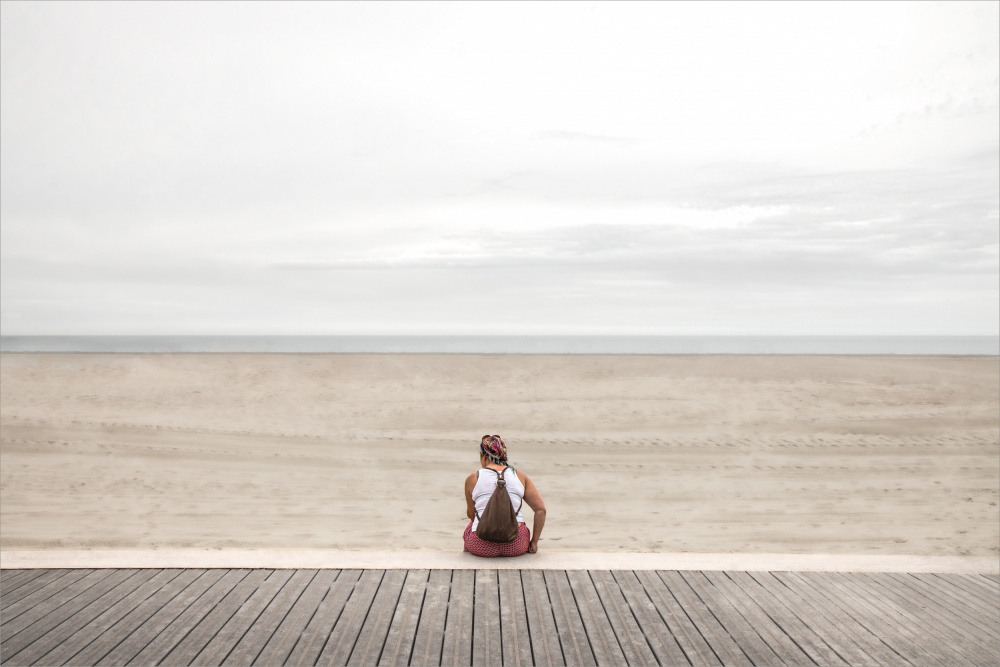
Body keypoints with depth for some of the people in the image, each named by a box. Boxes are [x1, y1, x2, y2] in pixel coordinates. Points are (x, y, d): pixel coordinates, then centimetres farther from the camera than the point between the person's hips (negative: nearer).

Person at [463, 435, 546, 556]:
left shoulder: (472, 479, 2)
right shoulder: (520, 476, 5)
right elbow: (541, 509, 1)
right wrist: (534, 542, 9)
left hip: (482, 545, -1)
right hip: (515, 545, 1)